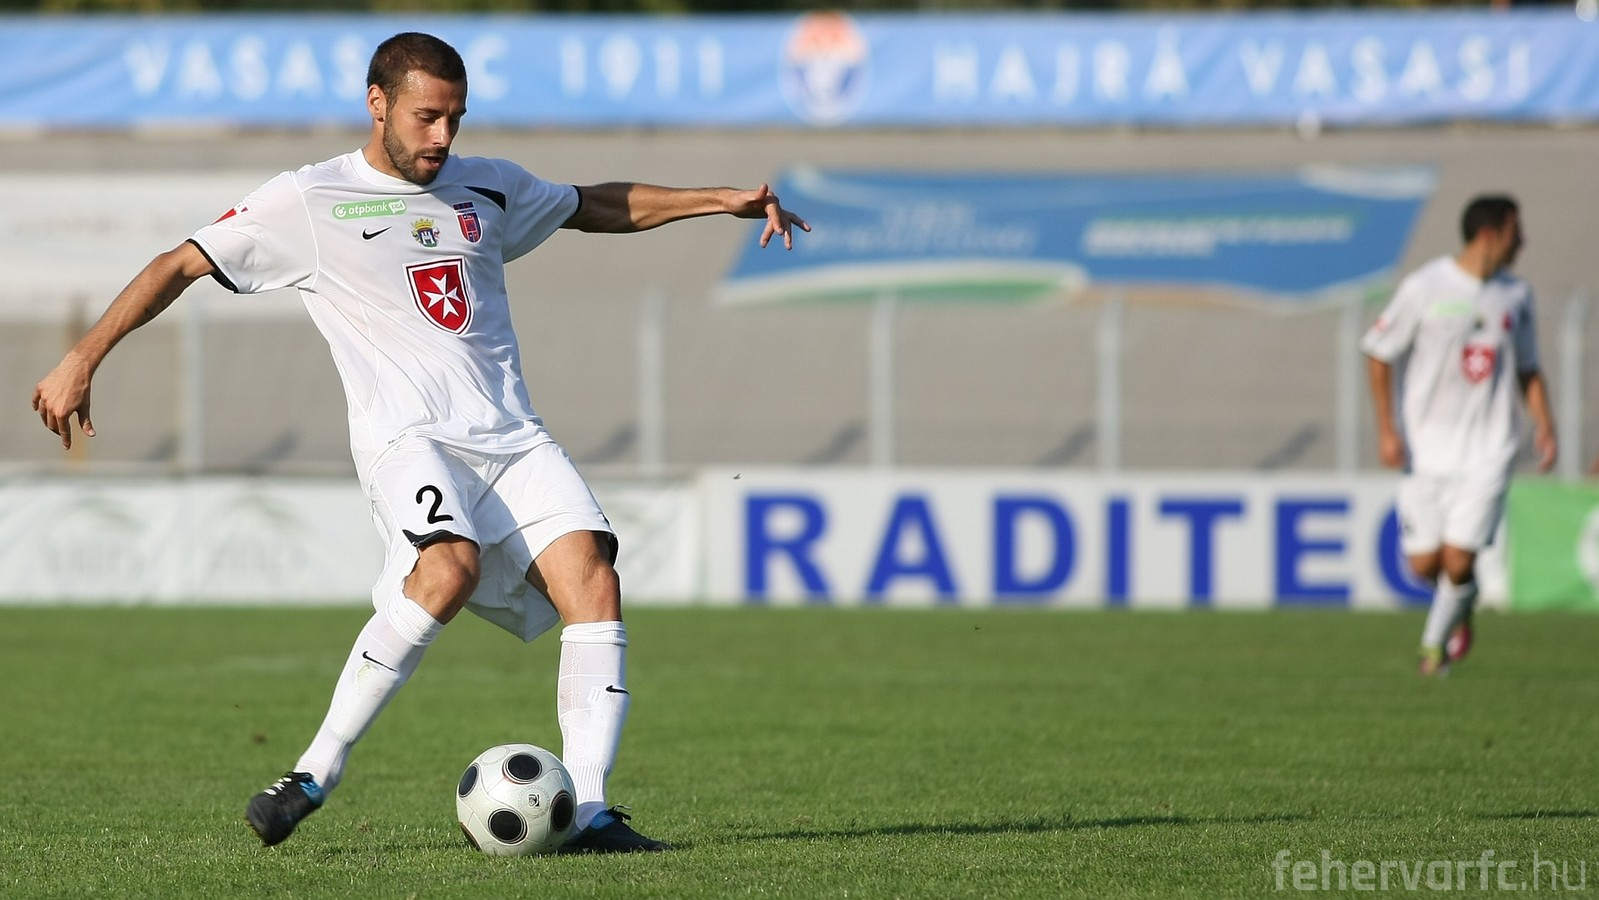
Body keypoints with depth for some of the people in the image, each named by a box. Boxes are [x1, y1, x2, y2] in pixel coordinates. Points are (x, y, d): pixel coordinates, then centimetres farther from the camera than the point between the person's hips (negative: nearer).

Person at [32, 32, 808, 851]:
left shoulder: (486, 189, 19)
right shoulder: (308, 201, 5)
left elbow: (602, 206, 34)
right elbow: (180, 265, 5)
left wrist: (722, 200, 26)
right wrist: (83, 358, -2)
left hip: (513, 439, 5)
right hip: (407, 439, -5)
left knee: (592, 579, -18)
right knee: (450, 567, -34)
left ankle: (586, 812, -19)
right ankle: (315, 774, -23)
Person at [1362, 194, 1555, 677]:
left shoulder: (1515, 294, 6)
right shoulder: (1424, 288, -8)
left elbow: (1527, 369, 18)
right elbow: (1378, 353, -1)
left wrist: (1544, 424, 4)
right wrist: (1387, 428, -7)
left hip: (1488, 451, 2)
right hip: (1426, 450, -2)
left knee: (1458, 561, -10)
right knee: (1424, 564, -1)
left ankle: (1435, 644, 14)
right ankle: (1461, 607, 33)